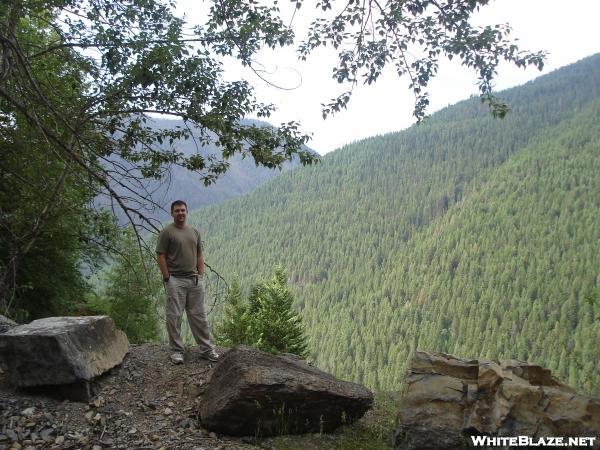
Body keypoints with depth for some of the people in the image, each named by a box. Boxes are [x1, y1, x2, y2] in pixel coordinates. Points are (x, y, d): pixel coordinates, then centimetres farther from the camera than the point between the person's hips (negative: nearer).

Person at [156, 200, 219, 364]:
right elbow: (161, 256, -7)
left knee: (199, 315, 8)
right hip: (176, 280, -5)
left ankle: (207, 349, 13)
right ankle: (176, 350, 10)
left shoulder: (194, 232, 13)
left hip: (194, 280, 5)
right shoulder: (167, 232, -4)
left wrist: (200, 275, 6)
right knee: (174, 316, 1)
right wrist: (167, 279, -12)